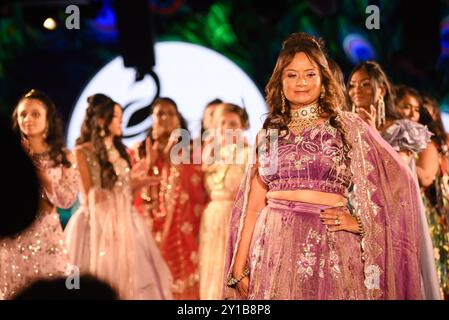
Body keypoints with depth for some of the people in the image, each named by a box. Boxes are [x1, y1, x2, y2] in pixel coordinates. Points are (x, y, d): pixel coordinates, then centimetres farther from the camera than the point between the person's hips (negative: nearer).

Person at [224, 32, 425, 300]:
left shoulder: (347, 127, 3)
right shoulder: (269, 134, 10)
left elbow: (399, 179, 2)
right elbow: (254, 205, 9)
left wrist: (359, 221, -5)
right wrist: (239, 268, 4)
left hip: (331, 247, -2)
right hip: (276, 249, 2)